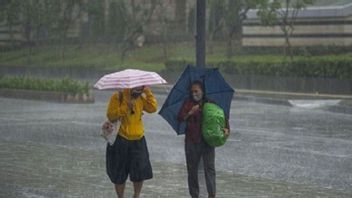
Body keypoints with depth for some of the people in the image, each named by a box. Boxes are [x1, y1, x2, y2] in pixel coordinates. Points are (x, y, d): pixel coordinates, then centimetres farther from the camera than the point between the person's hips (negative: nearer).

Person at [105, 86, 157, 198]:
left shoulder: (141, 98, 6)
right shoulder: (118, 97, -8)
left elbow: (153, 108, -7)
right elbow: (111, 116, -17)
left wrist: (148, 92, -10)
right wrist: (126, 107, -24)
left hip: (138, 140, 4)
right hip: (120, 139, -3)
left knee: (141, 170, -2)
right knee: (120, 173, 5)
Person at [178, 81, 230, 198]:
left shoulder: (210, 104, 7)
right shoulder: (188, 103, 6)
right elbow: (180, 118, -3)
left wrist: (226, 128, -11)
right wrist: (190, 113, -19)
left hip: (207, 140, -1)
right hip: (191, 141, 1)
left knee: (209, 168, -7)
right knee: (192, 168, 6)